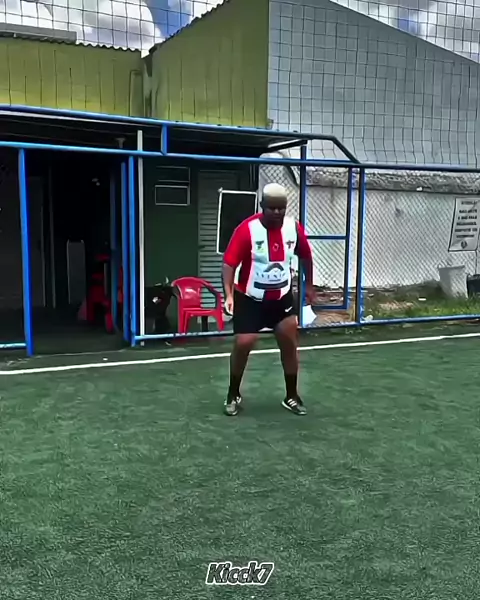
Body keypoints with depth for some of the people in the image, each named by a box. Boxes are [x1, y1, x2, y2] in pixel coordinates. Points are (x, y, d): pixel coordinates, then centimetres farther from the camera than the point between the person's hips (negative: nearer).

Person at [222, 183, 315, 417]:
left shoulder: (294, 228, -8)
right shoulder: (247, 229, -21)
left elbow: (305, 256, 10)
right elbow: (229, 263, -20)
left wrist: (308, 285, 13)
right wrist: (229, 294, -31)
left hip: (282, 297, 4)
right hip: (249, 298, -3)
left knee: (290, 343, 2)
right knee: (243, 344, -6)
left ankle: (291, 396, 19)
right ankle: (233, 395, 17)